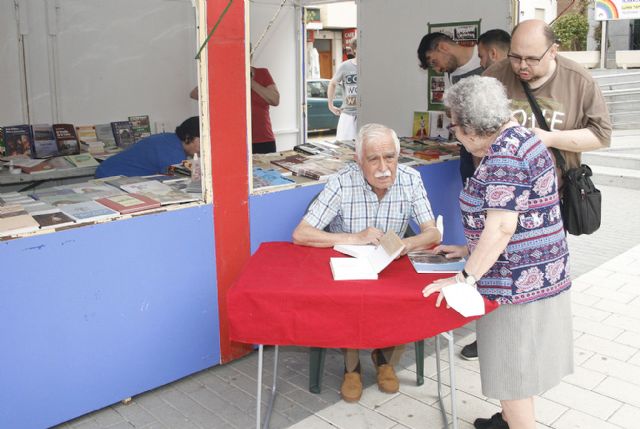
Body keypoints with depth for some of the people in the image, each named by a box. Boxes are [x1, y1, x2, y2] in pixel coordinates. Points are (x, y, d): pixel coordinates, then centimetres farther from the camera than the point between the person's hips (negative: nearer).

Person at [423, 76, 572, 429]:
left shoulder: (505, 154, -21)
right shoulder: (519, 138, 10)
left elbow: (501, 227, -28)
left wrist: (467, 277, -23)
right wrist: (470, 249, 15)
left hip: (518, 281, -10)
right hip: (539, 274, 10)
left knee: (511, 370, 4)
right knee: (515, 363, 24)